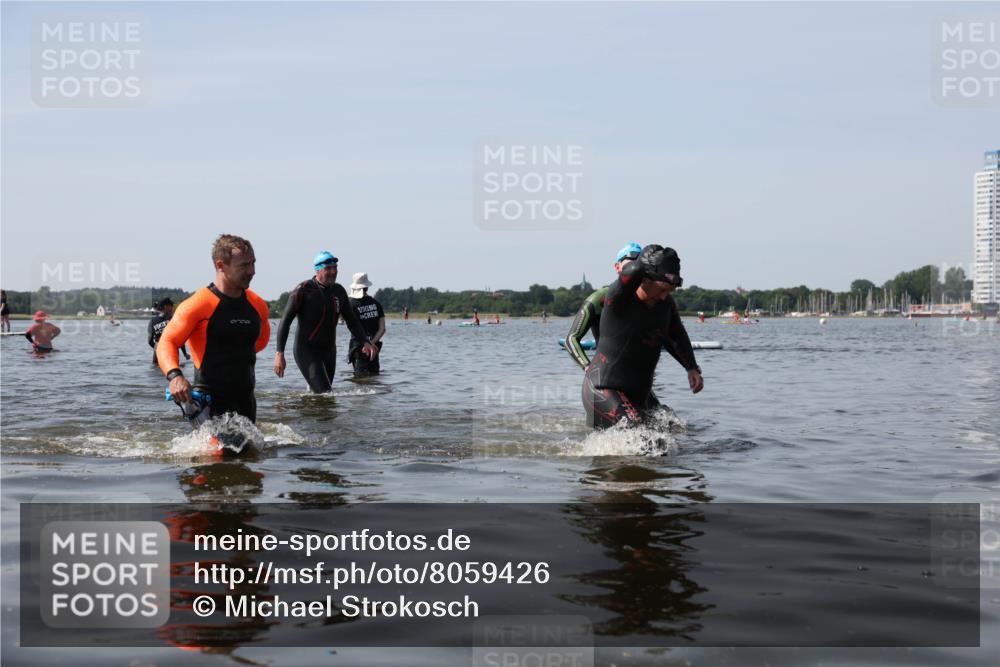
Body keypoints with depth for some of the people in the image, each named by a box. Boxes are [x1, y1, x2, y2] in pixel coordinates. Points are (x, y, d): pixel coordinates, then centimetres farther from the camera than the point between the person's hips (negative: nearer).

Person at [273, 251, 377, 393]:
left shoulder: (339, 291, 7)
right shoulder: (303, 290, -11)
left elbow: (352, 321, 12)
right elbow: (285, 322, -11)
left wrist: (366, 342, -5)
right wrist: (279, 354, -20)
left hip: (329, 351, 6)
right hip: (306, 350, -6)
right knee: (324, 393, -20)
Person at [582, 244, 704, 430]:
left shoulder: (666, 302, 2)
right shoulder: (619, 298, -18)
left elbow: (677, 336, 21)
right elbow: (634, 271, -39)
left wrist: (692, 368, 13)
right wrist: (646, 256, -17)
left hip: (639, 394, 8)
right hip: (603, 390, -8)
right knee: (634, 427, -28)